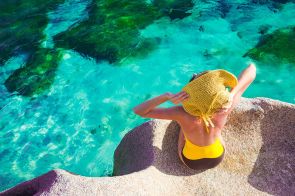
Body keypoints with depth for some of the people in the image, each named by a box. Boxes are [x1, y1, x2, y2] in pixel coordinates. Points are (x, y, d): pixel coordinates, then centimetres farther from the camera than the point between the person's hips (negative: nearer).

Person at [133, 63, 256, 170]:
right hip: (217, 158, 1)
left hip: (190, 161, -1)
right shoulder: (225, 110, -35)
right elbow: (252, 68, -29)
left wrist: (167, 96, -49)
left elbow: (138, 110, -35)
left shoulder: (183, 114, -42)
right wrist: (232, 94, -43)